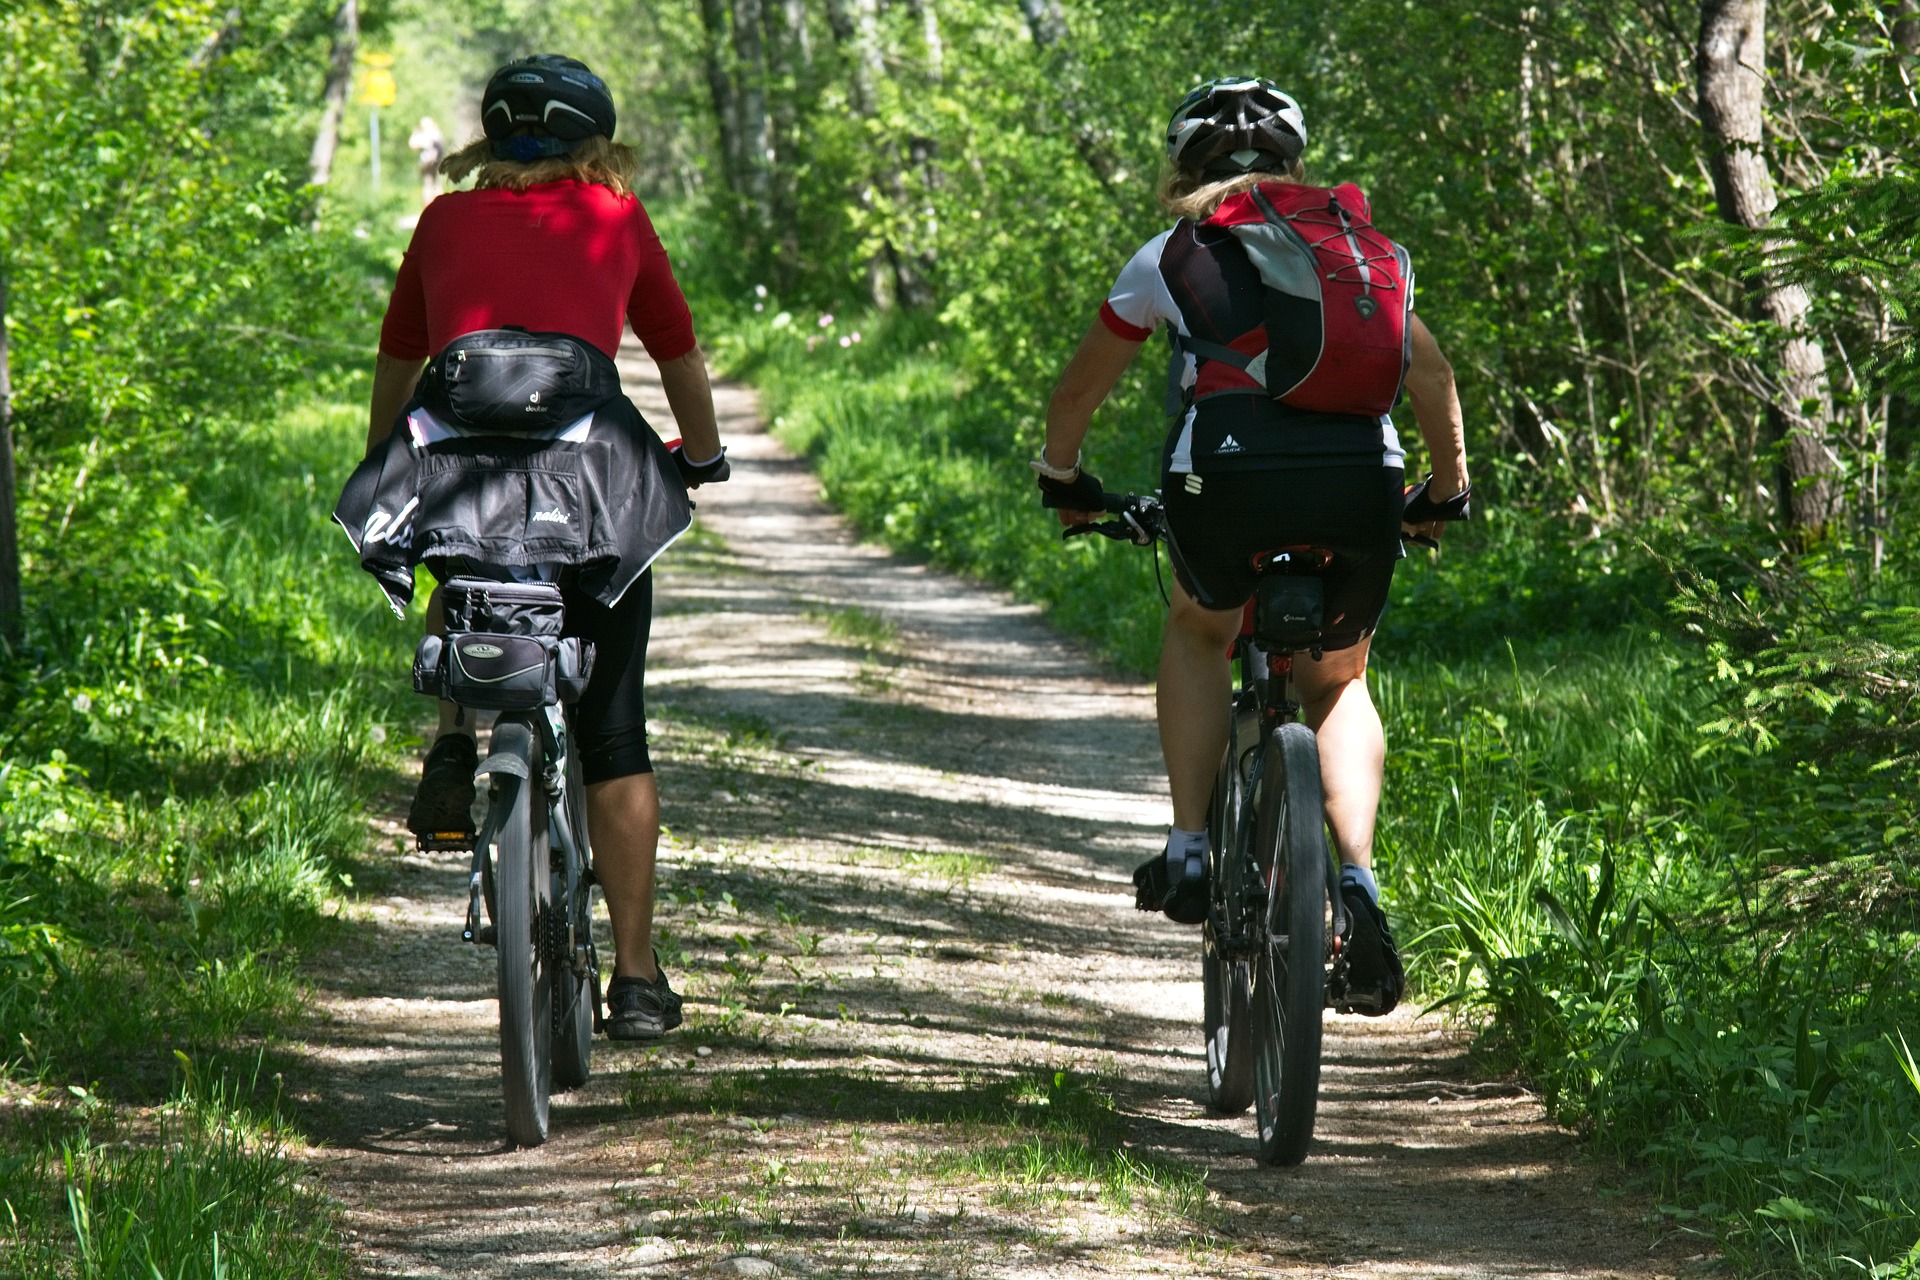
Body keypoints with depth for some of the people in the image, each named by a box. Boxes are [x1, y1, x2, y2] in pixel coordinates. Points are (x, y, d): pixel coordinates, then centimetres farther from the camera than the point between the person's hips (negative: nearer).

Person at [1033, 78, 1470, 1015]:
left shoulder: (1174, 254, 19)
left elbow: (1080, 389, 29)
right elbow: (1432, 376, 32)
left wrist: (1061, 479, 47)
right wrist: (1449, 494, 46)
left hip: (1228, 475, -2)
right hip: (1361, 479, 2)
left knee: (1197, 632, 31)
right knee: (1336, 683, 25)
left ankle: (1189, 849, 18)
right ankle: (1359, 880, 3)